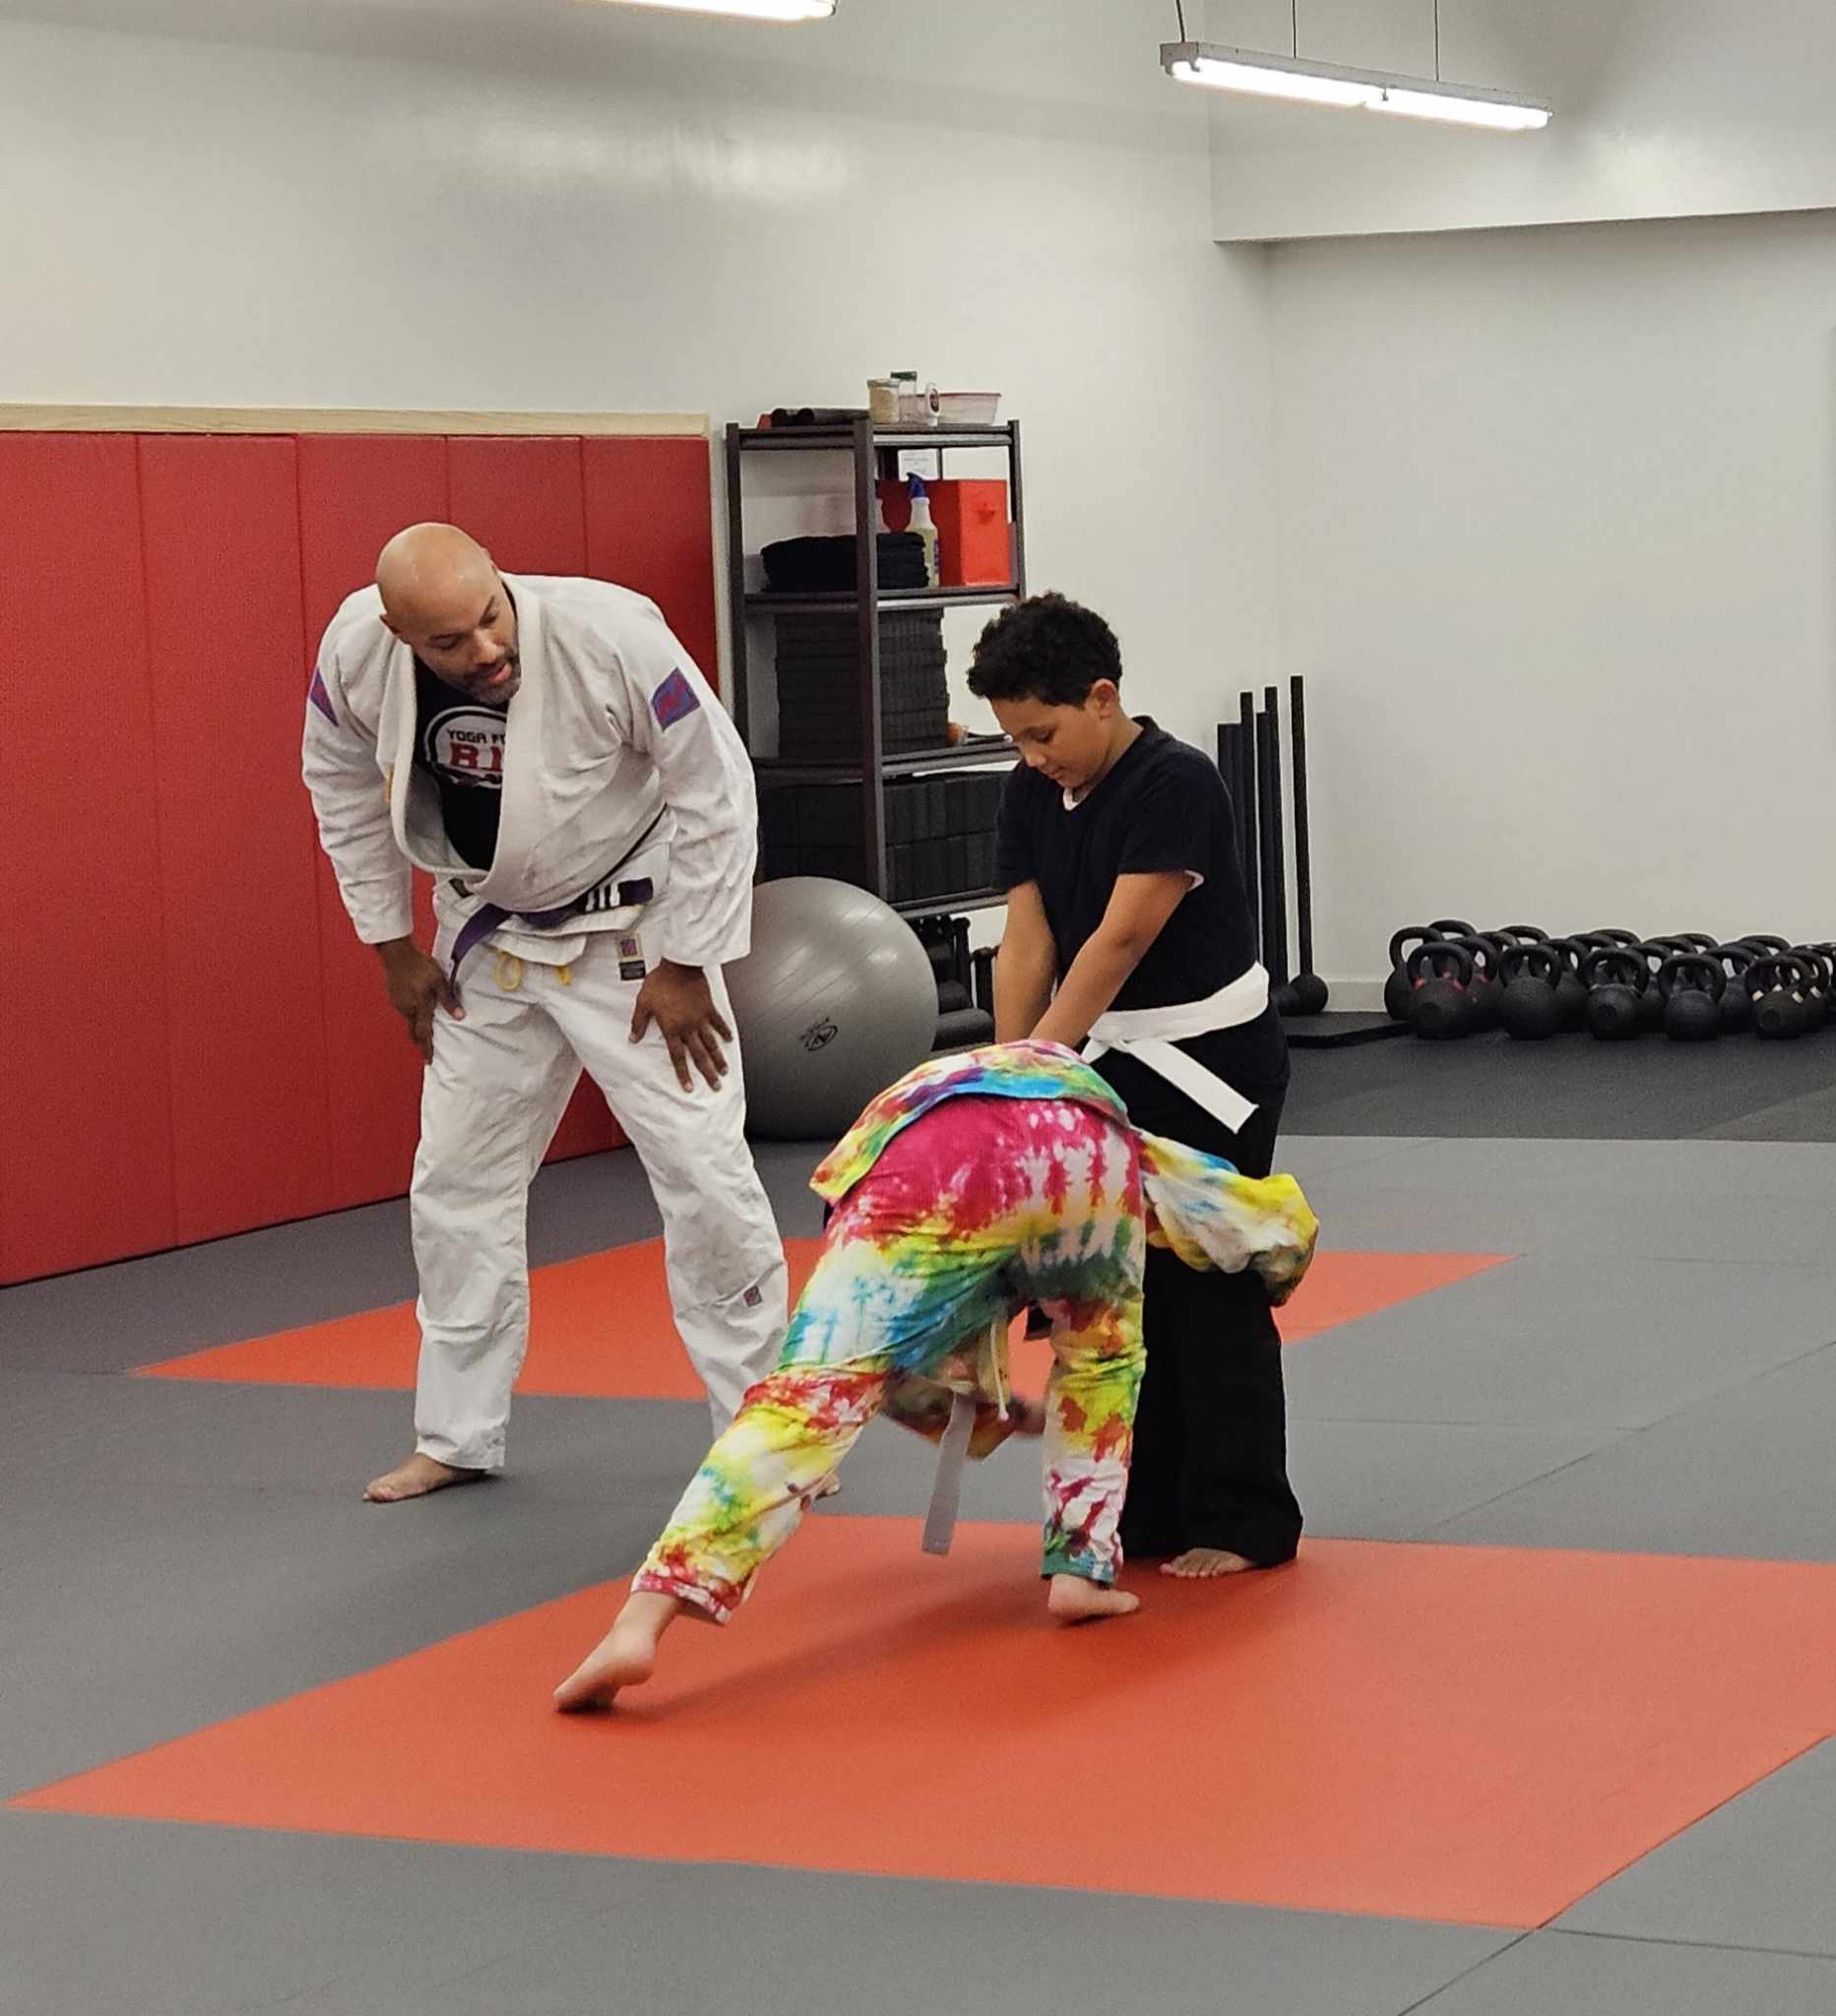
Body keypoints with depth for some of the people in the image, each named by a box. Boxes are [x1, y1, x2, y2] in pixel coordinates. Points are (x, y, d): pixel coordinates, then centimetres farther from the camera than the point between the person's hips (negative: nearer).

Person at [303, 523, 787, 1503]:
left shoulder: (614, 638, -32)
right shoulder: (355, 652, -21)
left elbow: (715, 792, -19)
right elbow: (344, 789, 0)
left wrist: (683, 965, -14)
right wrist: (393, 946, 3)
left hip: (632, 933, -4)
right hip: (489, 942, 4)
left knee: (703, 1169, -6)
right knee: (457, 1182, 10)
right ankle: (457, 1437, 25)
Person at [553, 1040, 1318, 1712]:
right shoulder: (1128, 1150, 47)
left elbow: (911, 1379, 46)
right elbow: (1284, 1229, 49)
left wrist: (1009, 1417, 62)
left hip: (924, 1159, 0)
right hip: (1083, 1139, 0)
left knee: (809, 1400, -6)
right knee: (1101, 1359, 32)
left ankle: (644, 1618, -19)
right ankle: (1081, 1569, 23)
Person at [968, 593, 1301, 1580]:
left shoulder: (1177, 785, -21)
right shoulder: (1032, 795, 1)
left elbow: (1120, 939, -26)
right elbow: (1026, 943, -3)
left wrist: (1042, 1055, -28)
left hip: (1213, 1064, -7)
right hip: (1113, 1064, 7)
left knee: (1211, 1293, -4)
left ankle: (1243, 1523, 4)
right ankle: (1148, 1511, 19)